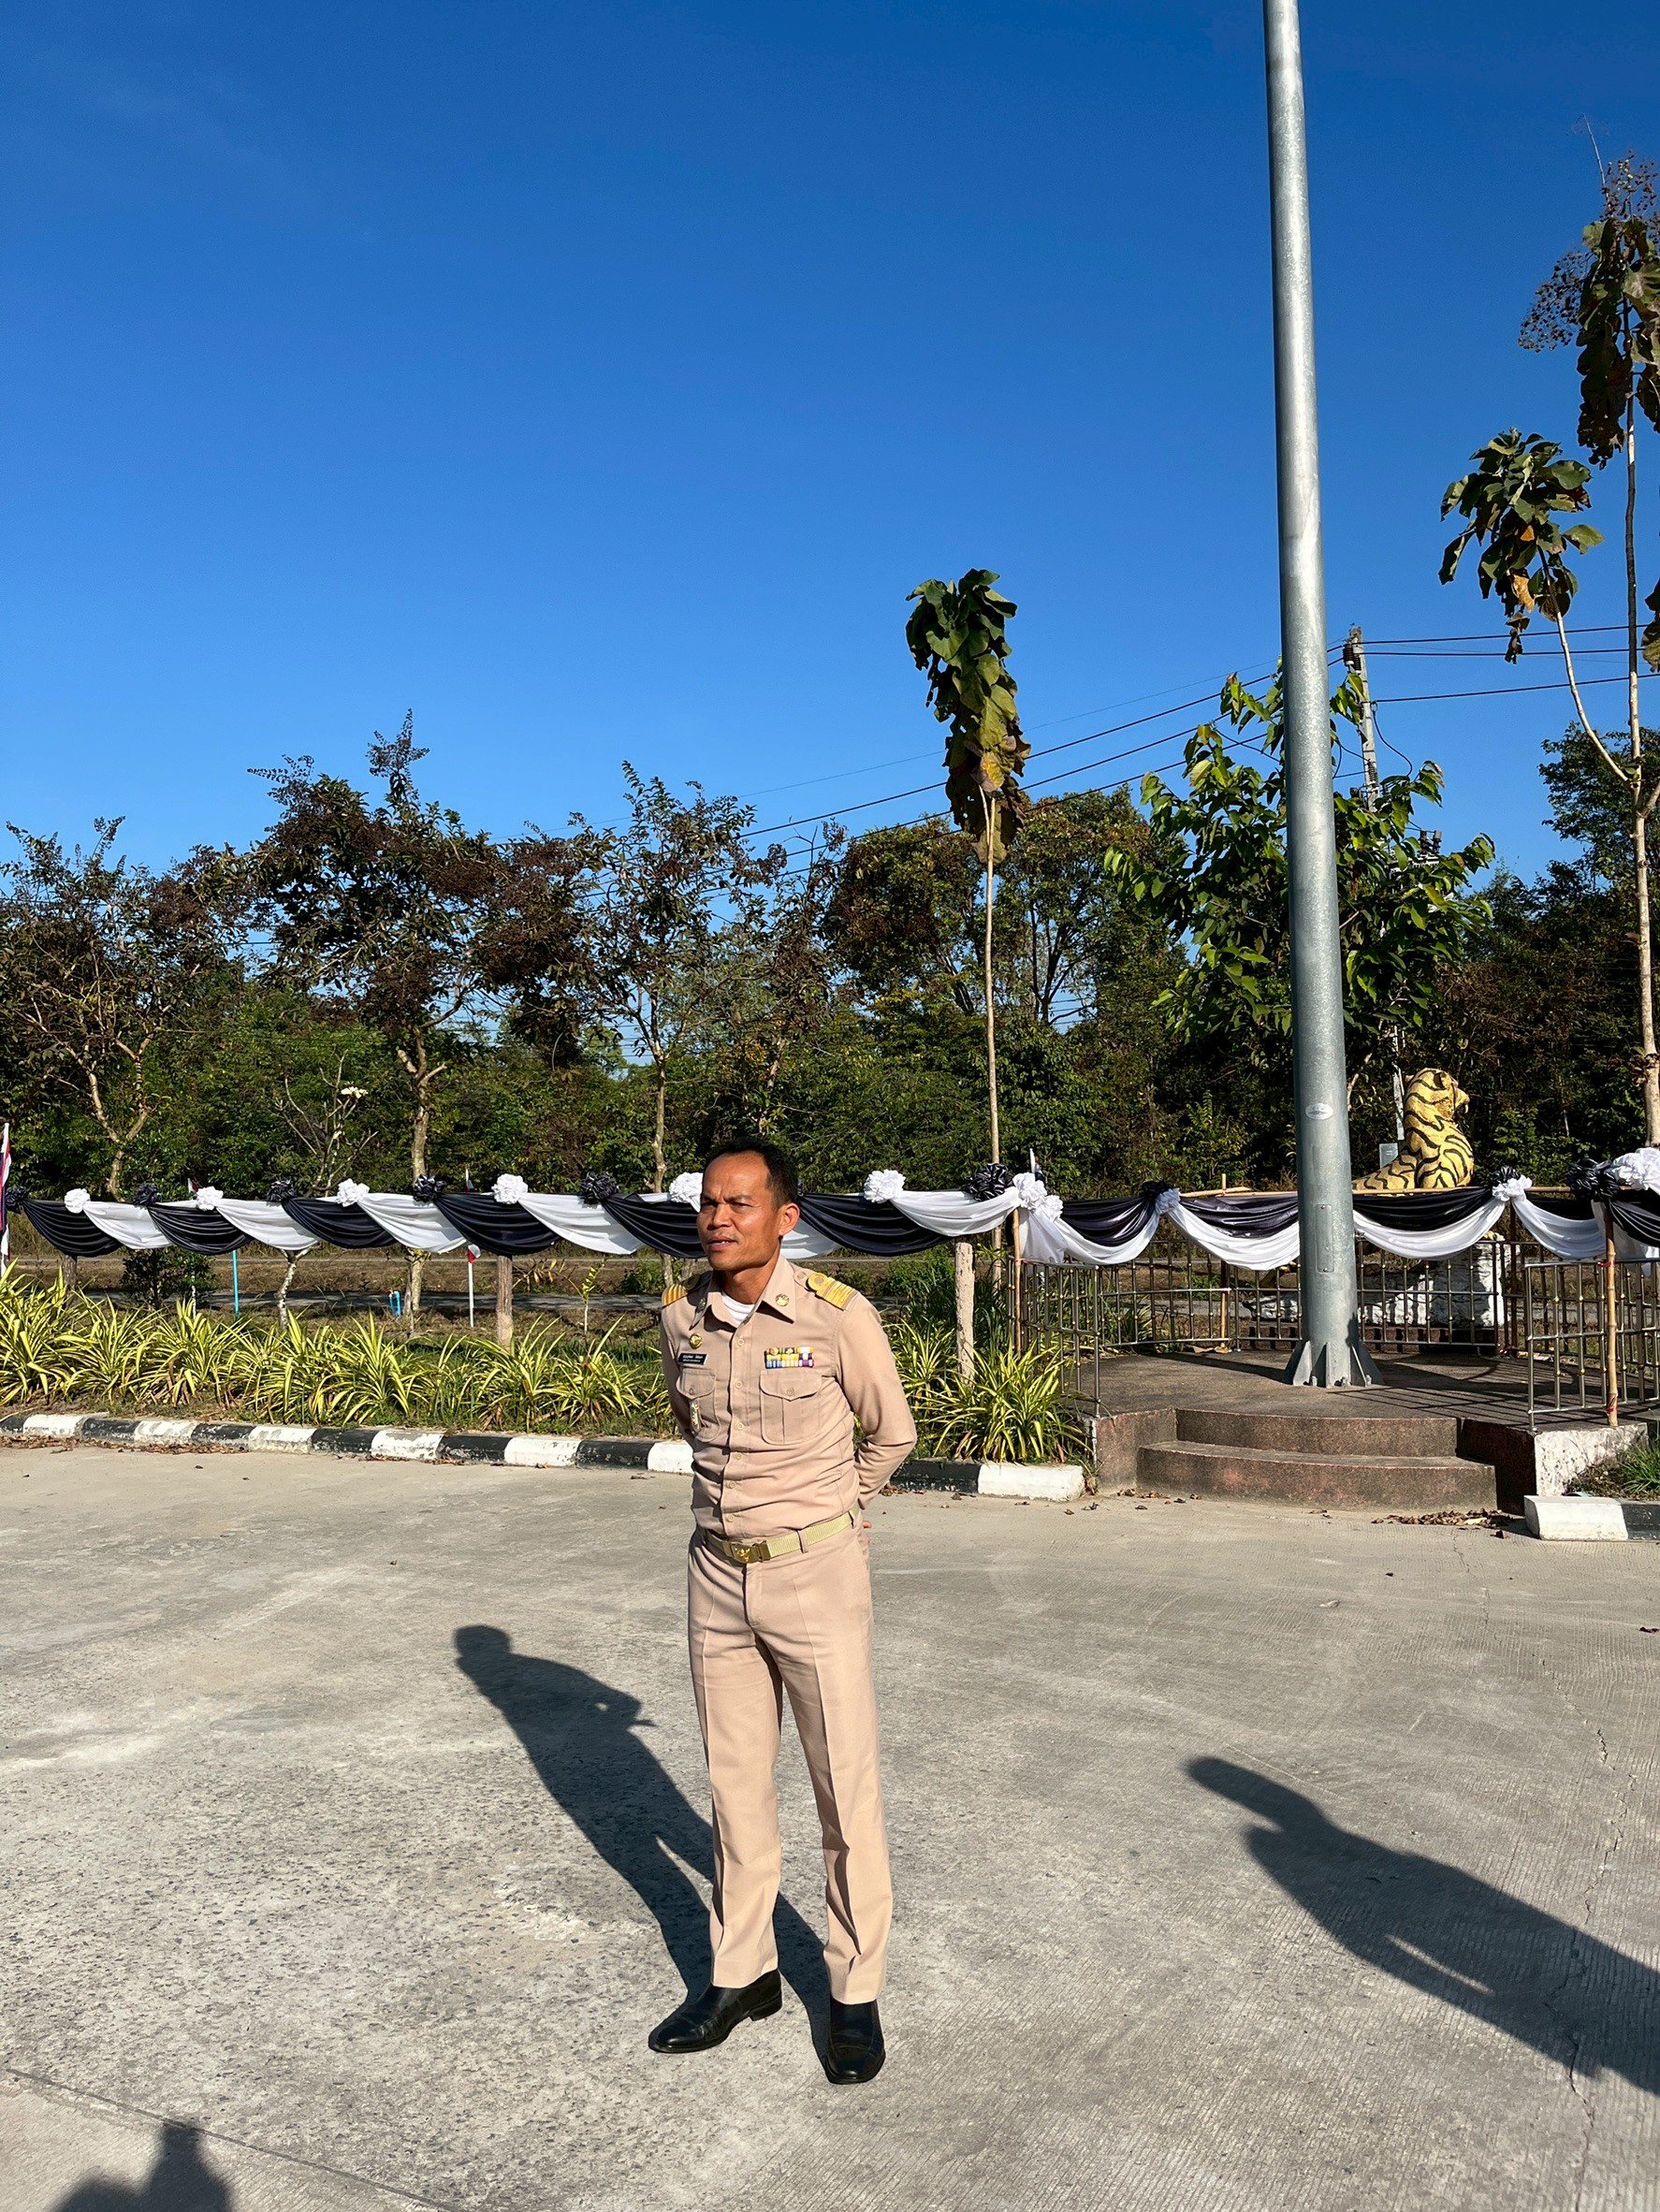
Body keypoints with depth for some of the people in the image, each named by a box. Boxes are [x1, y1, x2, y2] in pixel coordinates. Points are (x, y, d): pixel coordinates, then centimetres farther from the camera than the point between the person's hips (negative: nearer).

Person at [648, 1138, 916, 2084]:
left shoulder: (839, 1317, -16)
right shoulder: (680, 1316, -3)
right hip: (718, 1574, 4)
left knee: (847, 1786, 5)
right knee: (736, 1782, 15)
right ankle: (742, 1972, 32)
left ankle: (858, 1992, 22)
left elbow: (892, 1433, 1)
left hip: (816, 1574, -4)